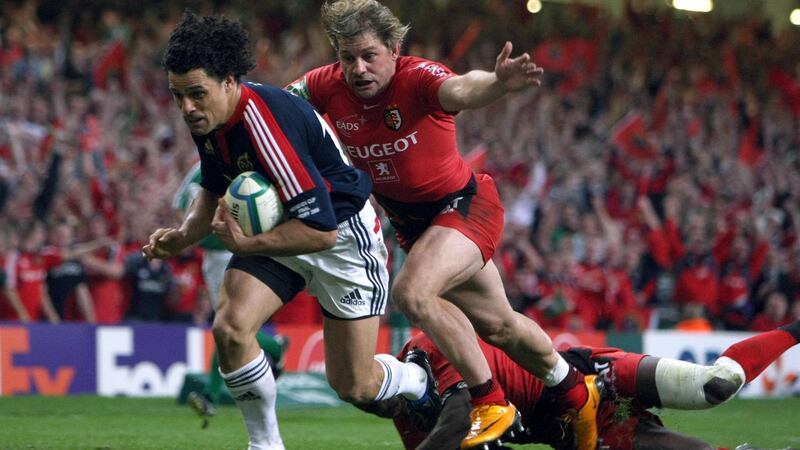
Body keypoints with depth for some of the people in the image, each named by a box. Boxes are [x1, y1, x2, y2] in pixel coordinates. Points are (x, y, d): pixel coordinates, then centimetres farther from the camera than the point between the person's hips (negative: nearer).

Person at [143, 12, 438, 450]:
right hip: (276, 231, 7)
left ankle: (419, 378, 36)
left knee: (353, 387, 0)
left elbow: (321, 229, -34)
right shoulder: (207, 118, -10)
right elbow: (216, 188, 12)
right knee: (229, 328, -20)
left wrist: (247, 244, -36)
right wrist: (183, 236, -5)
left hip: (342, 236, -7)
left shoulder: (267, 124, -36)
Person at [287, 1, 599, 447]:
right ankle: (575, 390, 40)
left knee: (412, 292, -29)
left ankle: (492, 404, -14)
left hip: (465, 205, -7)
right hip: (410, 220, 7)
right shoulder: (329, 86, -12)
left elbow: (459, 90, -49)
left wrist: (497, 83, -72)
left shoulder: (417, 78, -29)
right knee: (496, 325, 16)